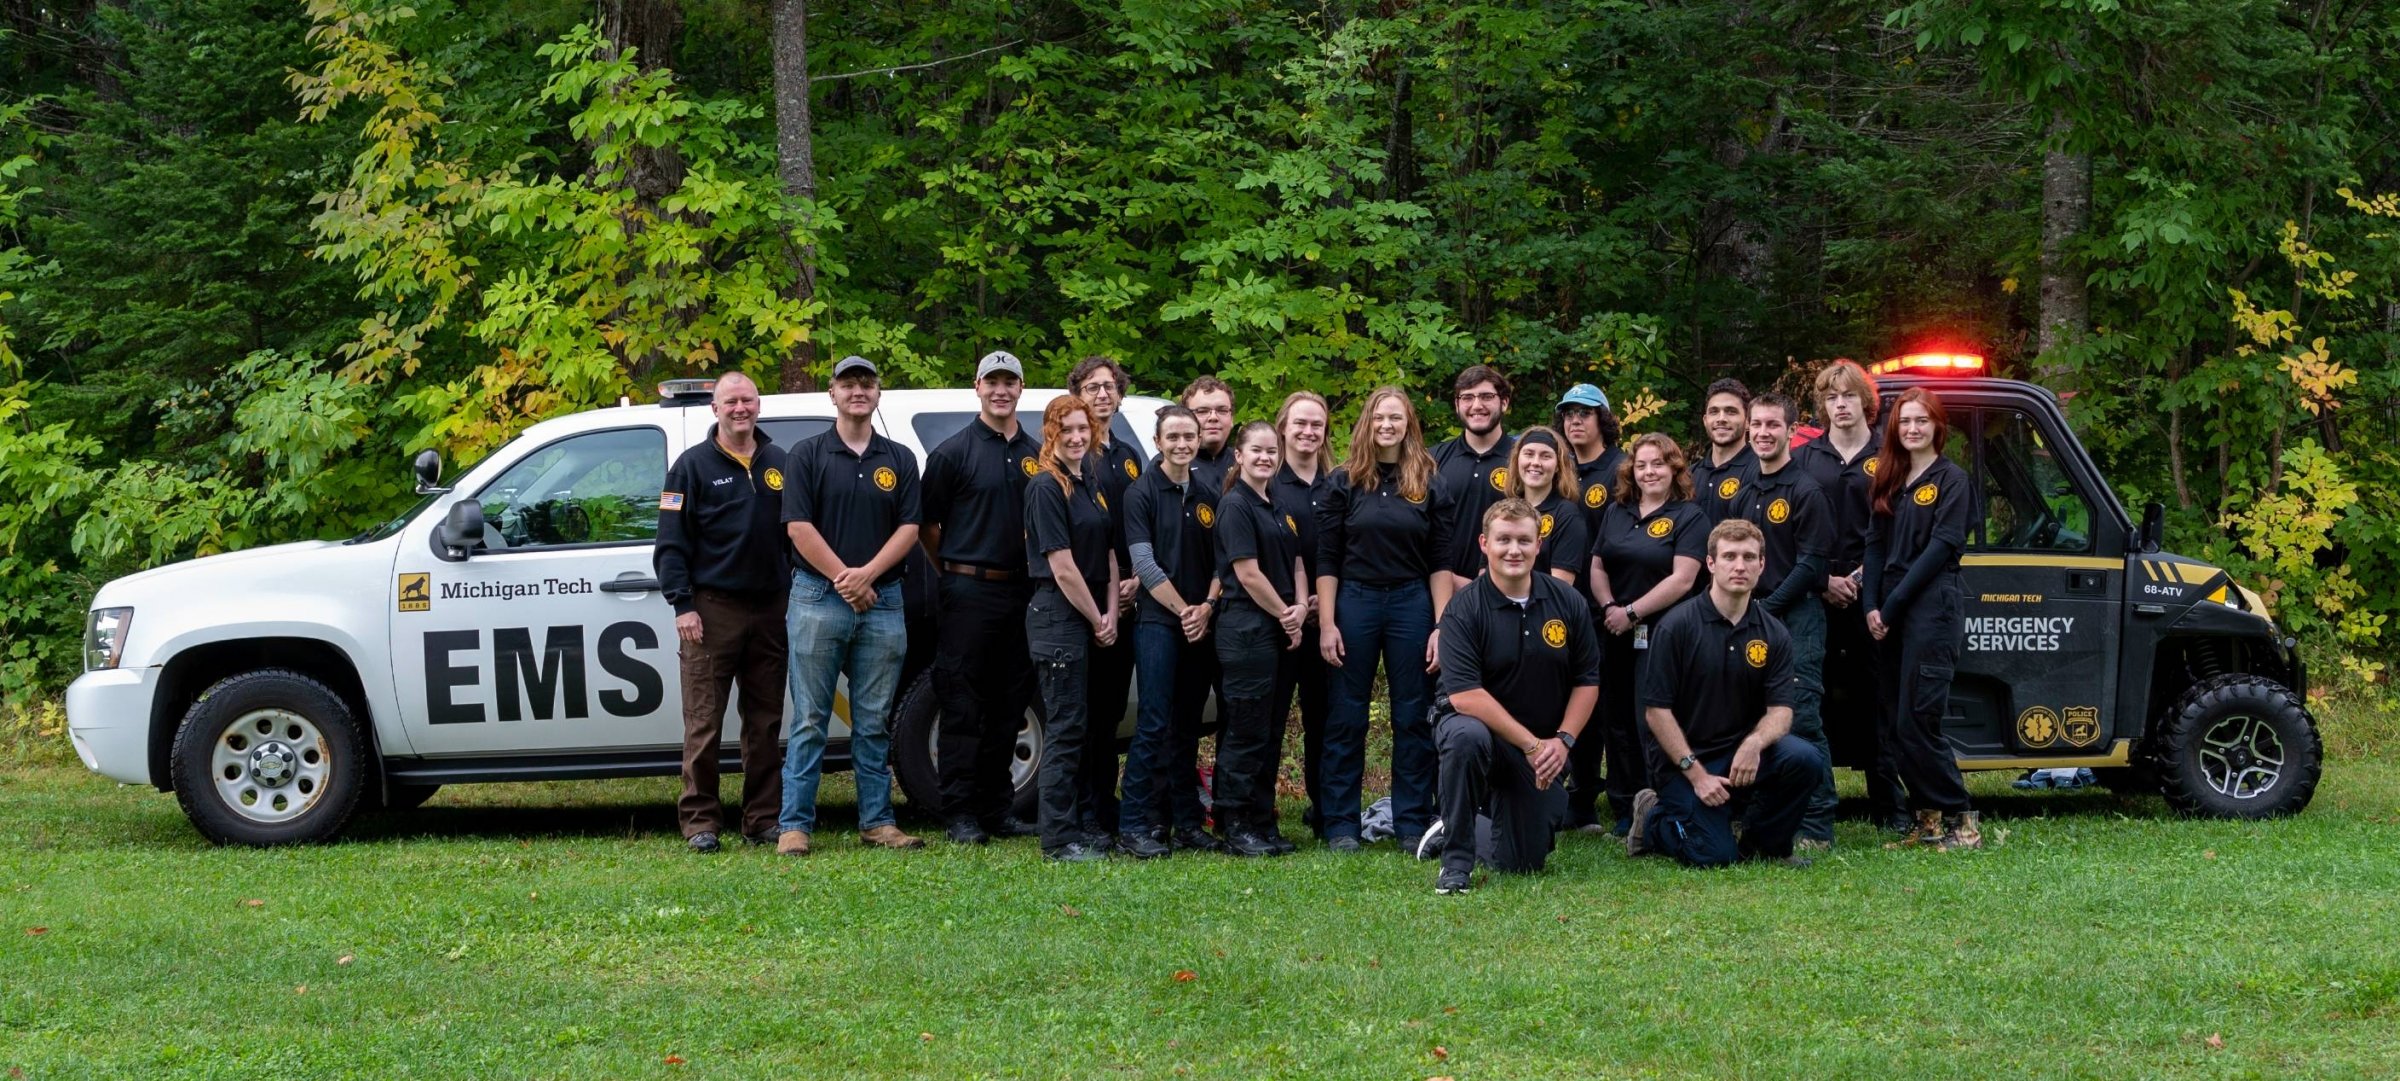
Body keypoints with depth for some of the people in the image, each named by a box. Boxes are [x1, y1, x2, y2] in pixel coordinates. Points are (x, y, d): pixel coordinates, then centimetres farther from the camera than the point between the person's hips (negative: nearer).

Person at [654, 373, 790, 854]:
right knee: (704, 723, -4)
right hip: (713, 610, -4)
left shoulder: (779, 464, 13)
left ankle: (764, 819, 13)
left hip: (770, 610, 4)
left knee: (765, 723, 7)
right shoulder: (693, 465, 1)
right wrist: (683, 605, -10)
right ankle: (700, 821, 1)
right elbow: (671, 543, -2)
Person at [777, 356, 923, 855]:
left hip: (882, 600, 3)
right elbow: (799, 526, -5)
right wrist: (843, 579, -11)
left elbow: (909, 528, 3)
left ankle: (877, 820, 12)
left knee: (874, 722, 7)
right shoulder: (809, 454, 2)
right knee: (810, 720, -3)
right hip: (818, 598, -3)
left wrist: (867, 573, -11)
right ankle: (795, 823, -1)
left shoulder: (899, 460, 11)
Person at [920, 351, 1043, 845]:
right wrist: (957, 572, 3)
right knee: (964, 707, -3)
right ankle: (961, 814, 0)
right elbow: (926, 525, 2)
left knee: (1009, 706, 9)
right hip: (970, 592, -5)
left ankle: (997, 807, 17)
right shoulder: (953, 452, -2)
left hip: (1021, 593, 5)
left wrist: (1035, 573, 11)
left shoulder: (1036, 454, 11)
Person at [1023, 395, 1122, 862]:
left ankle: (1079, 825, 18)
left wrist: (1110, 616, 1)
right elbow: (1062, 567, -15)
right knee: (1065, 727, -7)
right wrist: (1096, 619, -9)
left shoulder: (1091, 486, 14)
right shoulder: (1046, 488, -11)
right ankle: (1059, 838, -4)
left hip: (1092, 622, 8)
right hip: (1058, 617, -8)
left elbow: (1109, 557, 13)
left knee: (1083, 725, 12)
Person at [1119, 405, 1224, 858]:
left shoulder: (1208, 497, 13)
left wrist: (1207, 608, -5)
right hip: (1157, 622, -5)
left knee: (1187, 727, 9)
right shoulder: (1141, 494, -3)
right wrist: (1183, 610, -10)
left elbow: (1221, 561, 11)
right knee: (1155, 724, -9)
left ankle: (1187, 821, 14)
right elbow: (1145, 564, -9)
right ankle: (1134, 826, -7)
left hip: (1200, 625, 5)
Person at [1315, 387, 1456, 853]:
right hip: (1354, 601, -1)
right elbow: (1326, 560, 1)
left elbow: (1440, 564, 5)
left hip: (1411, 604, 1)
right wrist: (1327, 623, -6)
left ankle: (1413, 825, 10)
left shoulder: (1428, 486, 5)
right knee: (1347, 717, 2)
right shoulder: (1344, 481, 2)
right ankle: (1341, 826, 9)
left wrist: (1441, 627, -3)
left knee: (1413, 717, 4)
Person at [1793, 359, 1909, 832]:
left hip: (1870, 594, -1)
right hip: (1815, 597, 1)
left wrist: (1862, 578, -9)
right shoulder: (1803, 459, 10)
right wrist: (1824, 580, -6)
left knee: (1875, 701, 0)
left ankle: (1890, 806, 6)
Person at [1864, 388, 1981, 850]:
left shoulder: (1951, 478, -2)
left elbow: (1942, 546, -10)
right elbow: (1875, 544, 11)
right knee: (1895, 723, 4)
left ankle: (1960, 821, -7)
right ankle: (1928, 819, 10)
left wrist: (1893, 604, -13)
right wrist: (1871, 606, -3)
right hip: (1887, 613, 7)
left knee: (1917, 720, -13)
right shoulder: (1888, 480, 16)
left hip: (1933, 607, -7)